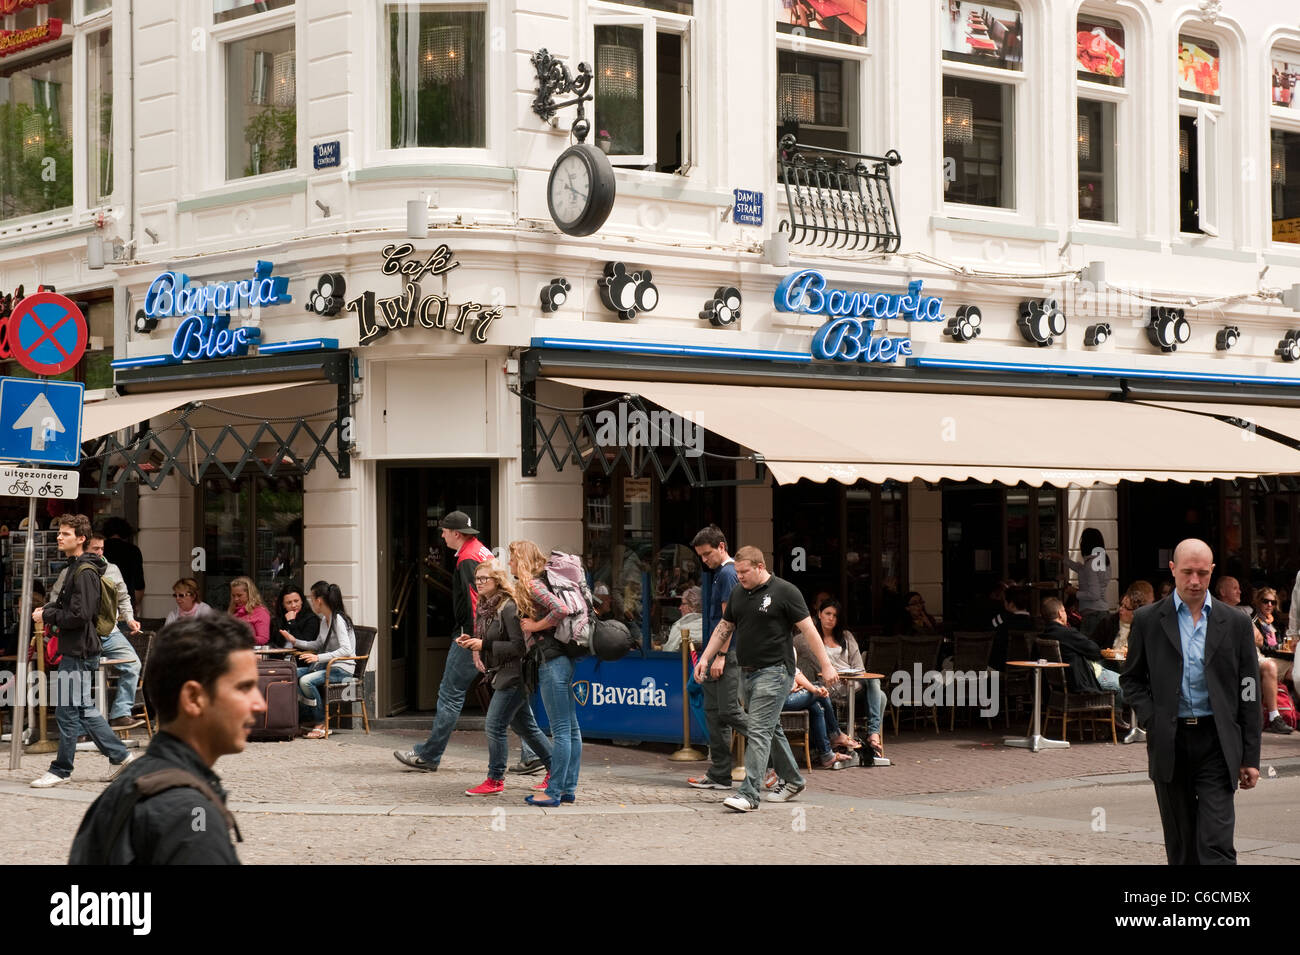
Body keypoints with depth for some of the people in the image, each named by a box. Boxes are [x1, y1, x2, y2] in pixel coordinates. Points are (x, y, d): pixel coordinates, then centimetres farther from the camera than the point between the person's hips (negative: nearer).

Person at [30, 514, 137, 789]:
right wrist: (48, 610, 8)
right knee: (84, 709, 14)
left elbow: (80, 615, -23)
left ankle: (61, 769, 4)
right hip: (75, 650, 10)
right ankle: (120, 757, 19)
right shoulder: (75, 568, 16)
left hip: (79, 652, -10)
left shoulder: (85, 573, -16)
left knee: (67, 710, -3)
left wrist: (47, 616, -14)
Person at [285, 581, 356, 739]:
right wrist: (295, 642, 18)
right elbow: (318, 645, 26)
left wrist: (319, 657, -29)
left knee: (306, 681, -30)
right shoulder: (324, 620, 13)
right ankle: (314, 720, -6)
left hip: (342, 668, -9)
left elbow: (346, 650, -25)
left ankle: (321, 724, -16)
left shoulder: (338, 620, -16)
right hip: (327, 666, 9)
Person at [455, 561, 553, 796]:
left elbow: (519, 646, -21)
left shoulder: (508, 608, -17)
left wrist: (485, 645, -20)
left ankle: (495, 780, 0)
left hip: (513, 676, -10)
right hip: (501, 676, 10)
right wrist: (472, 643, 0)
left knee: (494, 725, -9)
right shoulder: (485, 608, 12)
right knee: (525, 726, 15)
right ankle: (554, 768, 26)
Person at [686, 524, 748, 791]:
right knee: (713, 712, 9)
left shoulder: (728, 574, -11)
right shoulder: (715, 574, 19)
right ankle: (719, 775, 11)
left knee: (729, 710, -11)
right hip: (716, 653, 10)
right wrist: (704, 659, 23)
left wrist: (721, 655, -20)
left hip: (728, 653, -10)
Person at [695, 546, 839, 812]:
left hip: (774, 671, -8)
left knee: (759, 730, -15)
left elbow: (808, 629, -9)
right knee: (771, 729, 17)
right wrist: (706, 658, 12)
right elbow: (724, 628, 20)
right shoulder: (738, 593, 12)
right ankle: (791, 780, 32)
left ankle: (749, 794, -19)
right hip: (749, 671, 8)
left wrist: (825, 666, -12)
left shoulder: (784, 592, -9)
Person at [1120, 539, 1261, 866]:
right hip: (1169, 744, 1)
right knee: (1181, 844, 11)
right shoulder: (1147, 620, 4)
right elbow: (1131, 679, 12)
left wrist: (1251, 757, 3)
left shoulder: (1235, 623, 4)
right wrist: (1150, 718, -6)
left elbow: (1249, 693, 6)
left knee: (1216, 844, -11)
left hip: (1217, 743, -1)